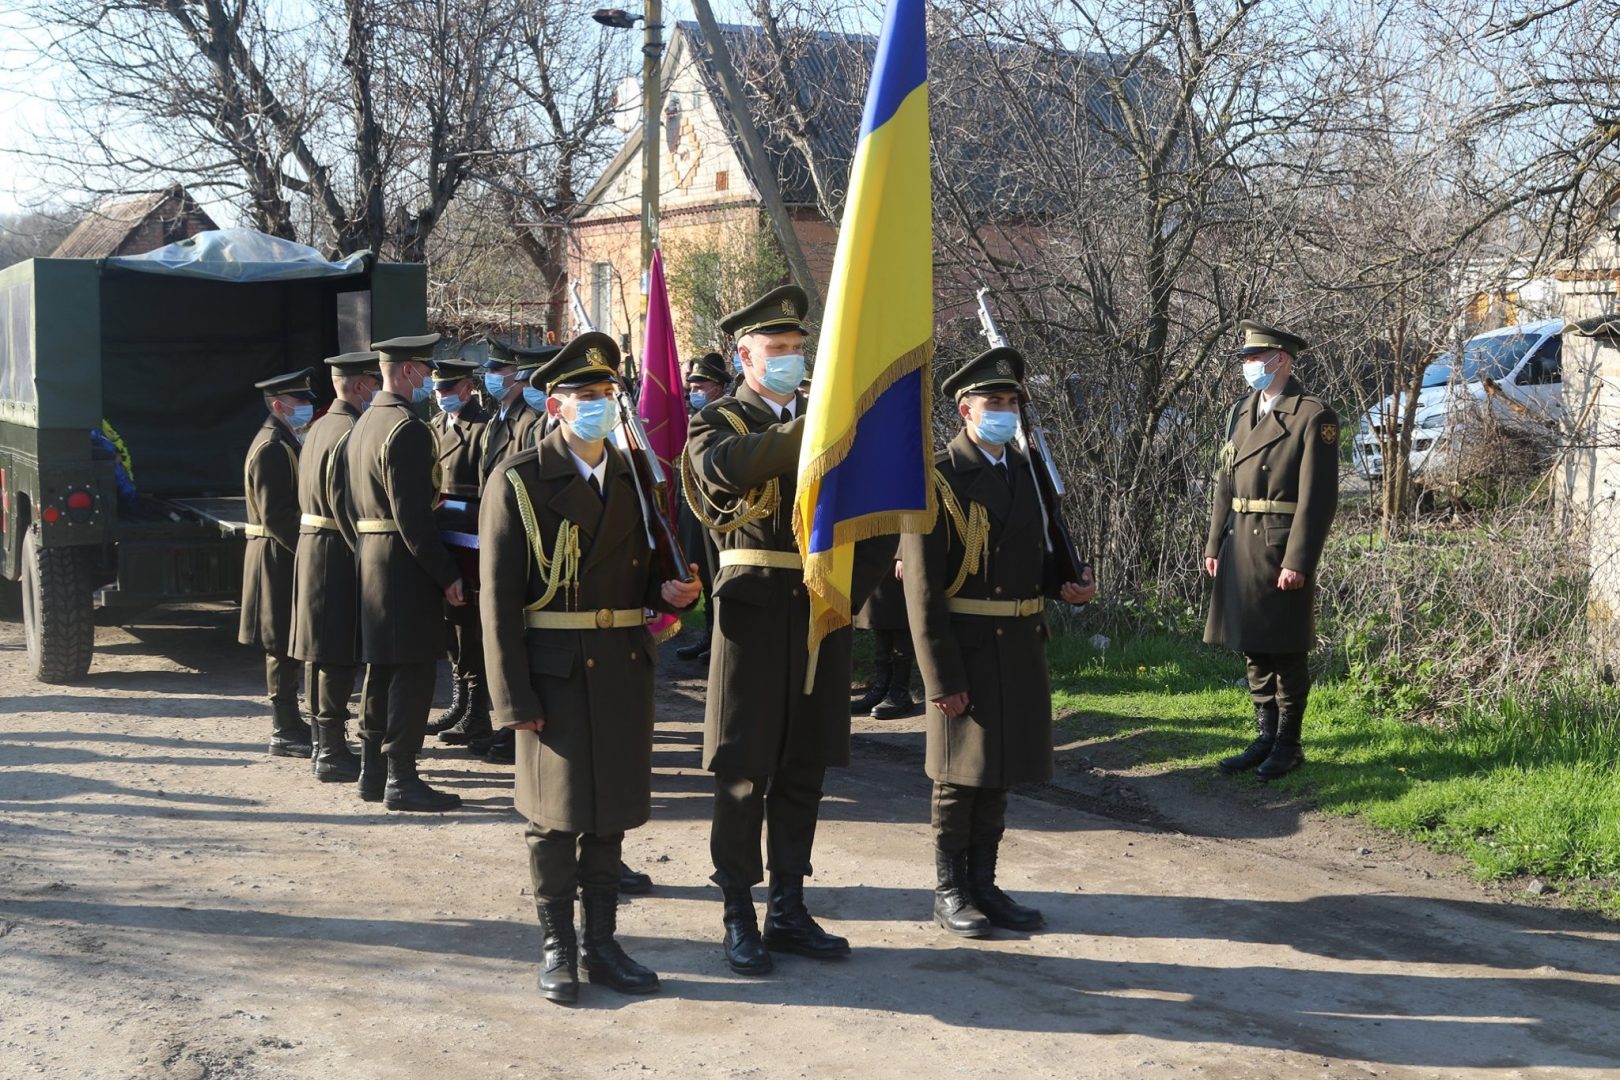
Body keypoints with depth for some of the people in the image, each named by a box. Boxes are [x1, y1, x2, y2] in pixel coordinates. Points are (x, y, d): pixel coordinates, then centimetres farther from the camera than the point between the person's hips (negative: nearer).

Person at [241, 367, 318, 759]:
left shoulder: (284, 443, 17)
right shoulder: (272, 447, -16)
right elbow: (274, 514, -23)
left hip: (286, 555, 10)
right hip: (279, 555, -10)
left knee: (287, 647, 14)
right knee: (283, 646, -5)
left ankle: (290, 724, 21)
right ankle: (285, 732, 0)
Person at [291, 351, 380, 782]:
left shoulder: (319, 427, 15)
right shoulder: (350, 432, -17)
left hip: (310, 546, 10)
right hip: (338, 553, -10)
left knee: (324, 654, 16)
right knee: (340, 656, -6)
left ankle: (325, 743, 24)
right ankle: (332, 753, -2)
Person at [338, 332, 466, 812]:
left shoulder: (364, 423, 15)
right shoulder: (408, 429, -16)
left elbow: (350, 503, 18)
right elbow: (413, 515, -22)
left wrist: (365, 552, 21)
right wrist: (446, 574, -18)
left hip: (370, 557, 10)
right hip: (405, 562, -10)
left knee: (381, 667, 15)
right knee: (413, 670, -4)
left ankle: (373, 771, 21)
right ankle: (401, 779, -1)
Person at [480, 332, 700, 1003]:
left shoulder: (635, 477, 11)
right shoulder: (519, 481, -5)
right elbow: (498, 597, -9)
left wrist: (671, 592, -4)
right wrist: (514, 697, -14)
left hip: (624, 665, 5)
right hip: (554, 668, -5)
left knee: (612, 809, 11)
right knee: (556, 811, 2)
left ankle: (599, 943, 22)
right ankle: (557, 948, 16)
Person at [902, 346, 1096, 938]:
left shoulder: (1025, 470, 11)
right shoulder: (938, 478, -11)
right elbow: (922, 587, -14)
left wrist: (1063, 585, 0)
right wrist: (941, 677, -17)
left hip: (1021, 645, 7)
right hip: (965, 646, -7)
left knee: (999, 772, 14)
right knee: (960, 774, 2)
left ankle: (982, 884, 26)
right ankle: (949, 891, 17)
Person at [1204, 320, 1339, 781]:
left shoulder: (1314, 417, -9)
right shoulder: (1241, 412, 13)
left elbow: (1318, 497, -13)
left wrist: (1298, 562, -18)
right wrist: (1215, 544, 10)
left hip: (1282, 550, -7)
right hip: (1240, 547, 7)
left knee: (1286, 651, 2)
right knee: (1254, 649, 12)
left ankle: (1288, 745, 13)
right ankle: (1265, 738, 23)